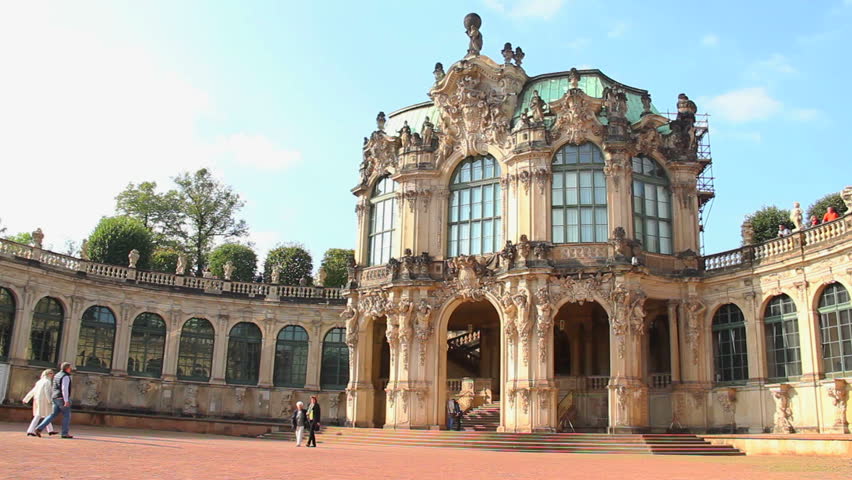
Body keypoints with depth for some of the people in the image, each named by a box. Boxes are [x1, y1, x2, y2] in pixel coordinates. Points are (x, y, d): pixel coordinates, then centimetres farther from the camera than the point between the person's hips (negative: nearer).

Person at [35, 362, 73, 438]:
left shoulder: (57, 375, 18)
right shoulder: (65, 376, -12)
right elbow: (64, 389, -21)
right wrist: (66, 401, -24)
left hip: (56, 398, 8)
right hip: (62, 398, -8)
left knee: (53, 415, 10)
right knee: (67, 415, 0)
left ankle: (39, 428, -1)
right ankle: (65, 433, 1)